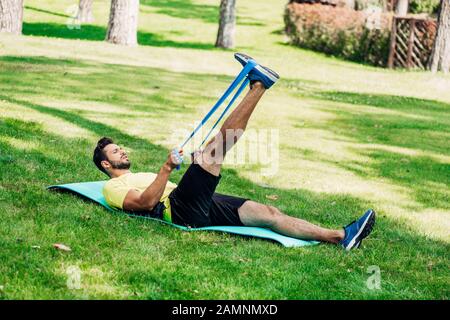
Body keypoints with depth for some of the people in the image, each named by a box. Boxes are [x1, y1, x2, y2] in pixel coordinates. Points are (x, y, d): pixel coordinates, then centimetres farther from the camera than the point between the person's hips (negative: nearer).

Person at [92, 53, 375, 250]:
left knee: (267, 213, -9)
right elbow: (147, 202, -11)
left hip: (201, 206, 8)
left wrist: (202, 171, 22)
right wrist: (167, 168, -18)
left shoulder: (142, 177, 38)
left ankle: (340, 236, -20)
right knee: (212, 151, -23)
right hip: (181, 209, -8)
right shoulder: (113, 187, 10)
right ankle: (258, 85, -26)